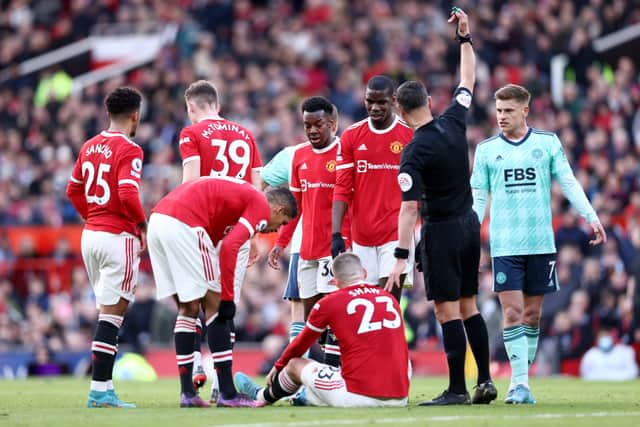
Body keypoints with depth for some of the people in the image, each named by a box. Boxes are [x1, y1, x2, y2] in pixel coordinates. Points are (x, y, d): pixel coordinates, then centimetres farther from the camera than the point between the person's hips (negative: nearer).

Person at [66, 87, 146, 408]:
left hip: (90, 235, 8)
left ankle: (105, 387, 12)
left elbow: (73, 191, 18)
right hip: (118, 237, -8)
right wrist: (143, 225, -8)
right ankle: (99, 391, -8)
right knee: (112, 314, -6)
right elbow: (128, 194, -22)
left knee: (108, 312, 14)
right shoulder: (129, 150, -12)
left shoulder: (90, 147, 12)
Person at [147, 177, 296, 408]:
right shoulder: (262, 207, 3)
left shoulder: (240, 194, 30)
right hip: (183, 223, -9)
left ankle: (187, 393, 15)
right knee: (214, 306, 0)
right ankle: (227, 393, 1)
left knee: (188, 309, 16)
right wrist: (227, 299, -8)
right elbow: (229, 247, -12)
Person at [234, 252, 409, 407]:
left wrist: (278, 367, 39)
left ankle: (262, 396, 49)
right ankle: (310, 397, 53)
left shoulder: (329, 304, 1)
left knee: (294, 365, 21)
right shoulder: (391, 299, 13)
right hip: (399, 399, 3)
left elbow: (301, 344, 19)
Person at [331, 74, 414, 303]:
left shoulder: (411, 135, -1)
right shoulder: (351, 136, 6)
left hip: (397, 233, -3)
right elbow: (342, 190, 4)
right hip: (362, 236, 3)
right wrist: (336, 234, -5)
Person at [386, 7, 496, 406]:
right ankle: (485, 380, 13)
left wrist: (401, 256, -20)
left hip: (442, 231, -7)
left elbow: (410, 208, -21)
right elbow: (468, 80, 16)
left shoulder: (414, 152, -18)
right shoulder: (454, 122, -2)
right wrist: (465, 38, 22)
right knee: (469, 306, 13)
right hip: (469, 223, 7)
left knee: (448, 311, -5)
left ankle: (457, 389, -5)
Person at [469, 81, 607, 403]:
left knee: (532, 314, 5)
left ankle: (520, 380, 13)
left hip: (541, 243, 1)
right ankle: (520, 383, -11)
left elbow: (569, 183, 6)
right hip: (504, 244, -1)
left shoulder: (548, 143, 6)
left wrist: (591, 217, -4)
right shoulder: (486, 149, 6)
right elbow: (477, 198, 8)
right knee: (512, 312, -9)